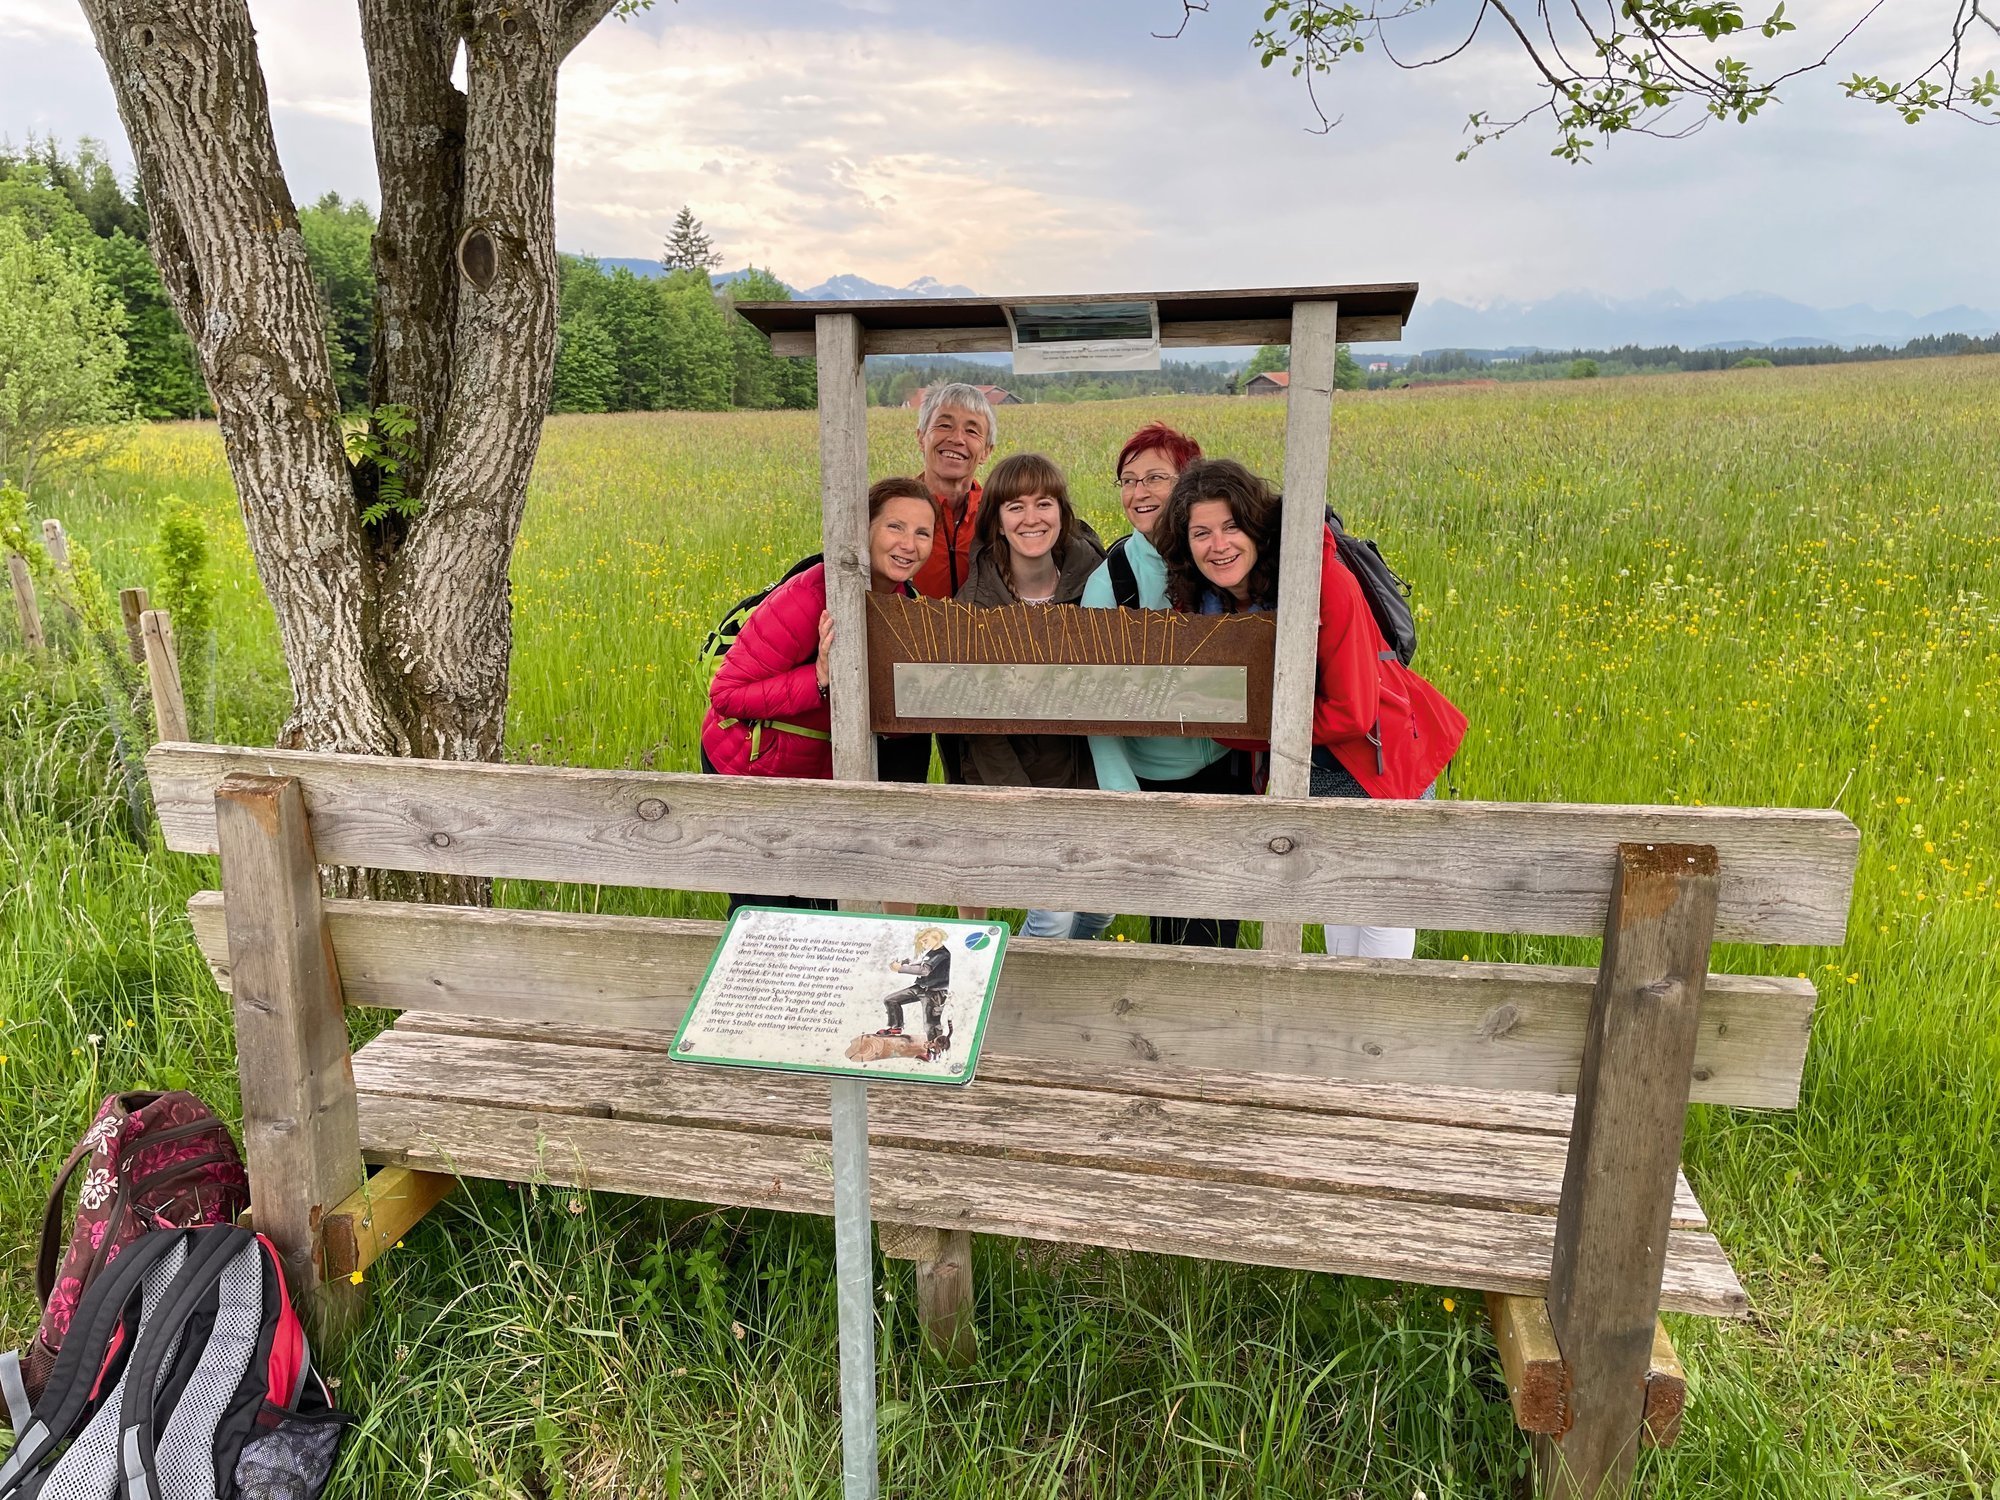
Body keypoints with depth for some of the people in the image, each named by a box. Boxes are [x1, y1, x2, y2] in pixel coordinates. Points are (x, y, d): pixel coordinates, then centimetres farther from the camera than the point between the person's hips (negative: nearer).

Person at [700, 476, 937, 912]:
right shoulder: (808, 598, -29)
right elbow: (726, 694, -27)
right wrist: (820, 678, -36)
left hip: (821, 771, 6)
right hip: (747, 768, -6)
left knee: (827, 912, 12)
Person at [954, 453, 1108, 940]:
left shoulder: (1092, 576, -7)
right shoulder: (975, 603, -14)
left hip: (1084, 772, 4)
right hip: (1011, 777, -3)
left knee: (1099, 909, 11)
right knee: (1054, 916, -9)